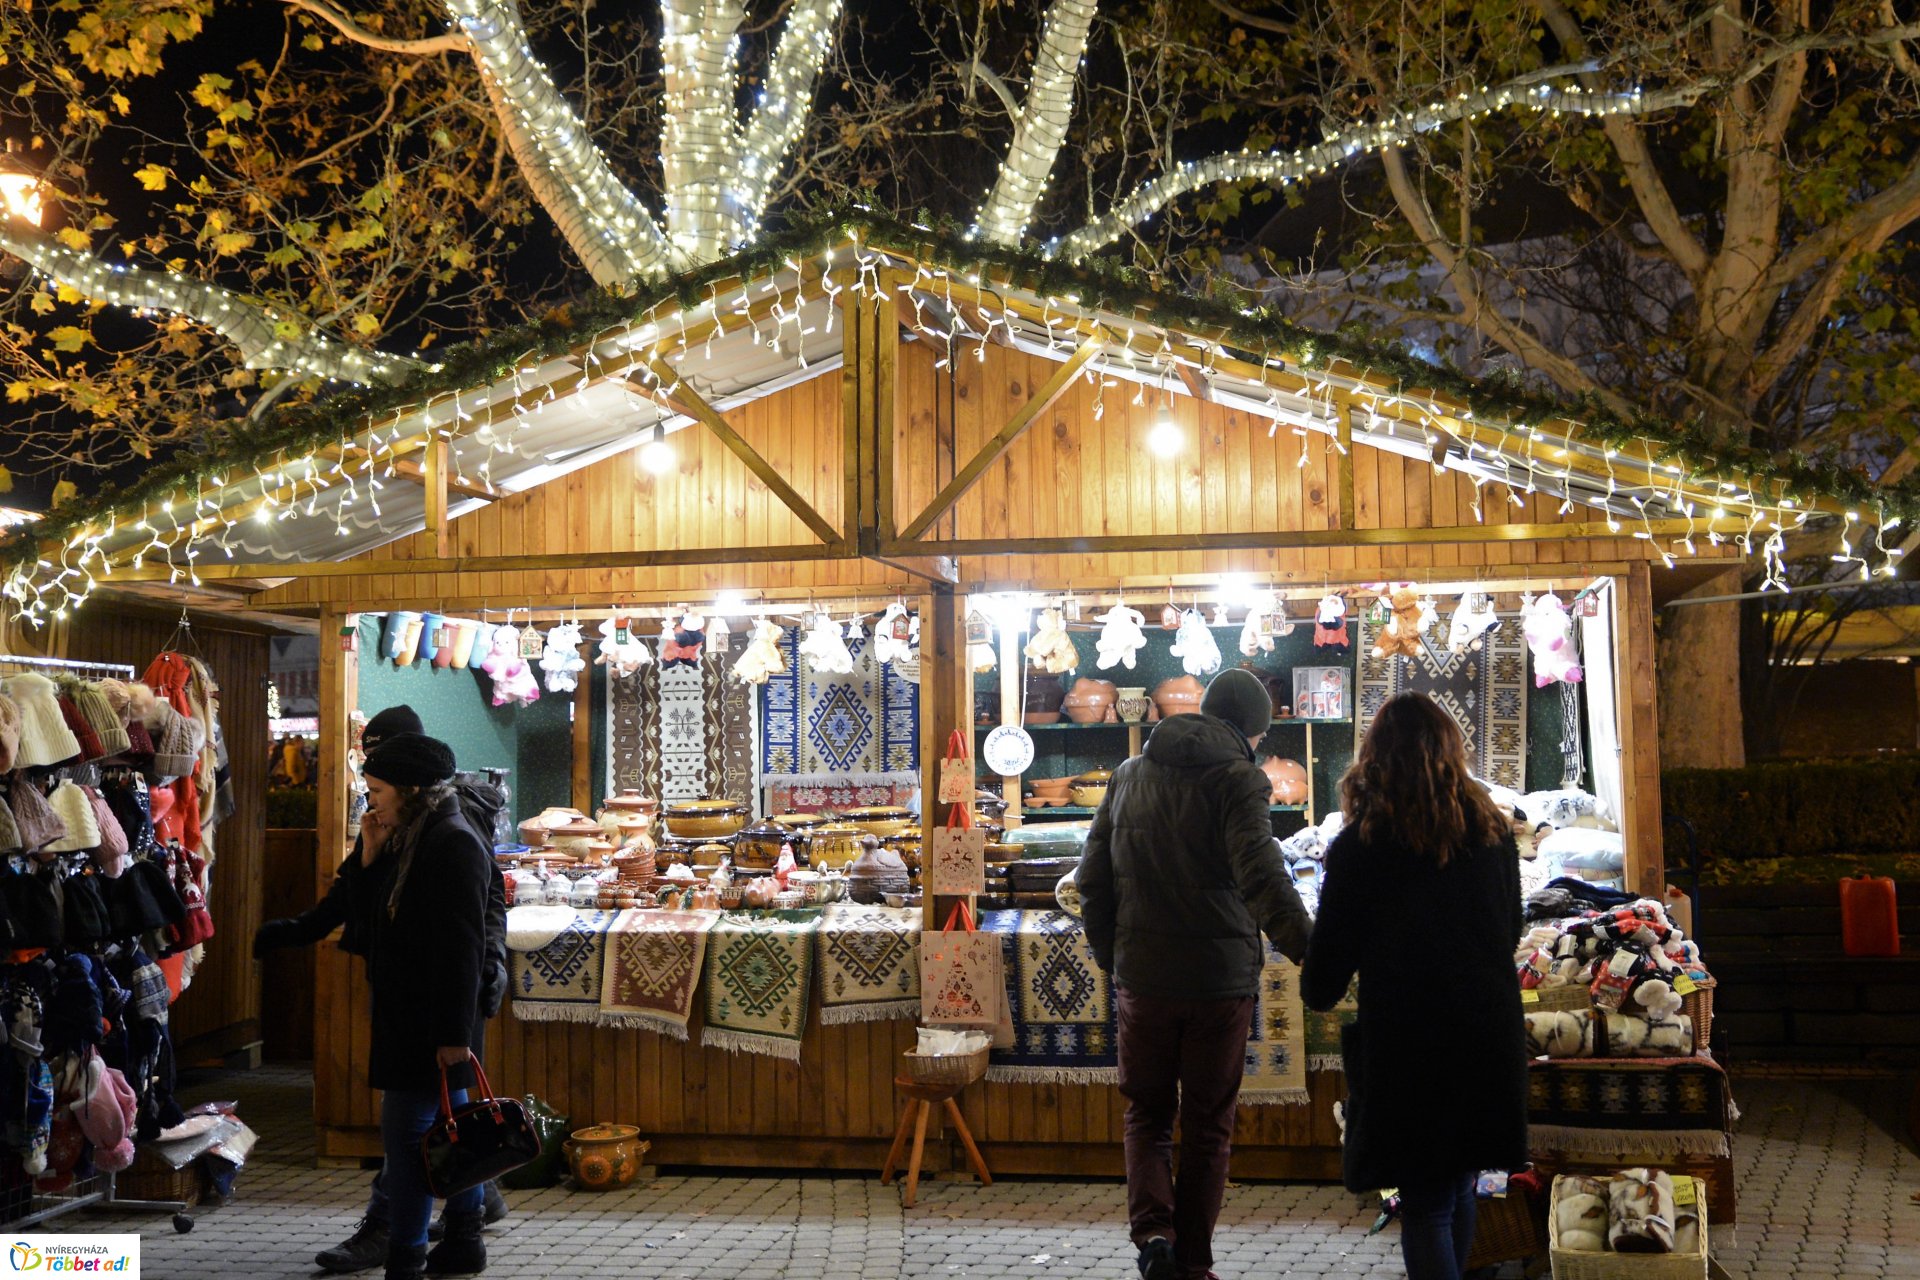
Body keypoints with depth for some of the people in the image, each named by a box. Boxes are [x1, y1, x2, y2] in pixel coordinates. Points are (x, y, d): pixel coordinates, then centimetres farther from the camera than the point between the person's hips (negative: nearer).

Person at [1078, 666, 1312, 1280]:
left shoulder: (1131, 773, 7)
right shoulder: (1238, 779, -10)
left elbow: (1094, 877, 10)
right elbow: (1262, 878, -23)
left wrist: (1110, 955, 19)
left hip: (1143, 976, 3)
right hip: (1221, 979, -3)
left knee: (1147, 1113, 15)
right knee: (1208, 1122, 11)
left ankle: (1151, 1228, -6)